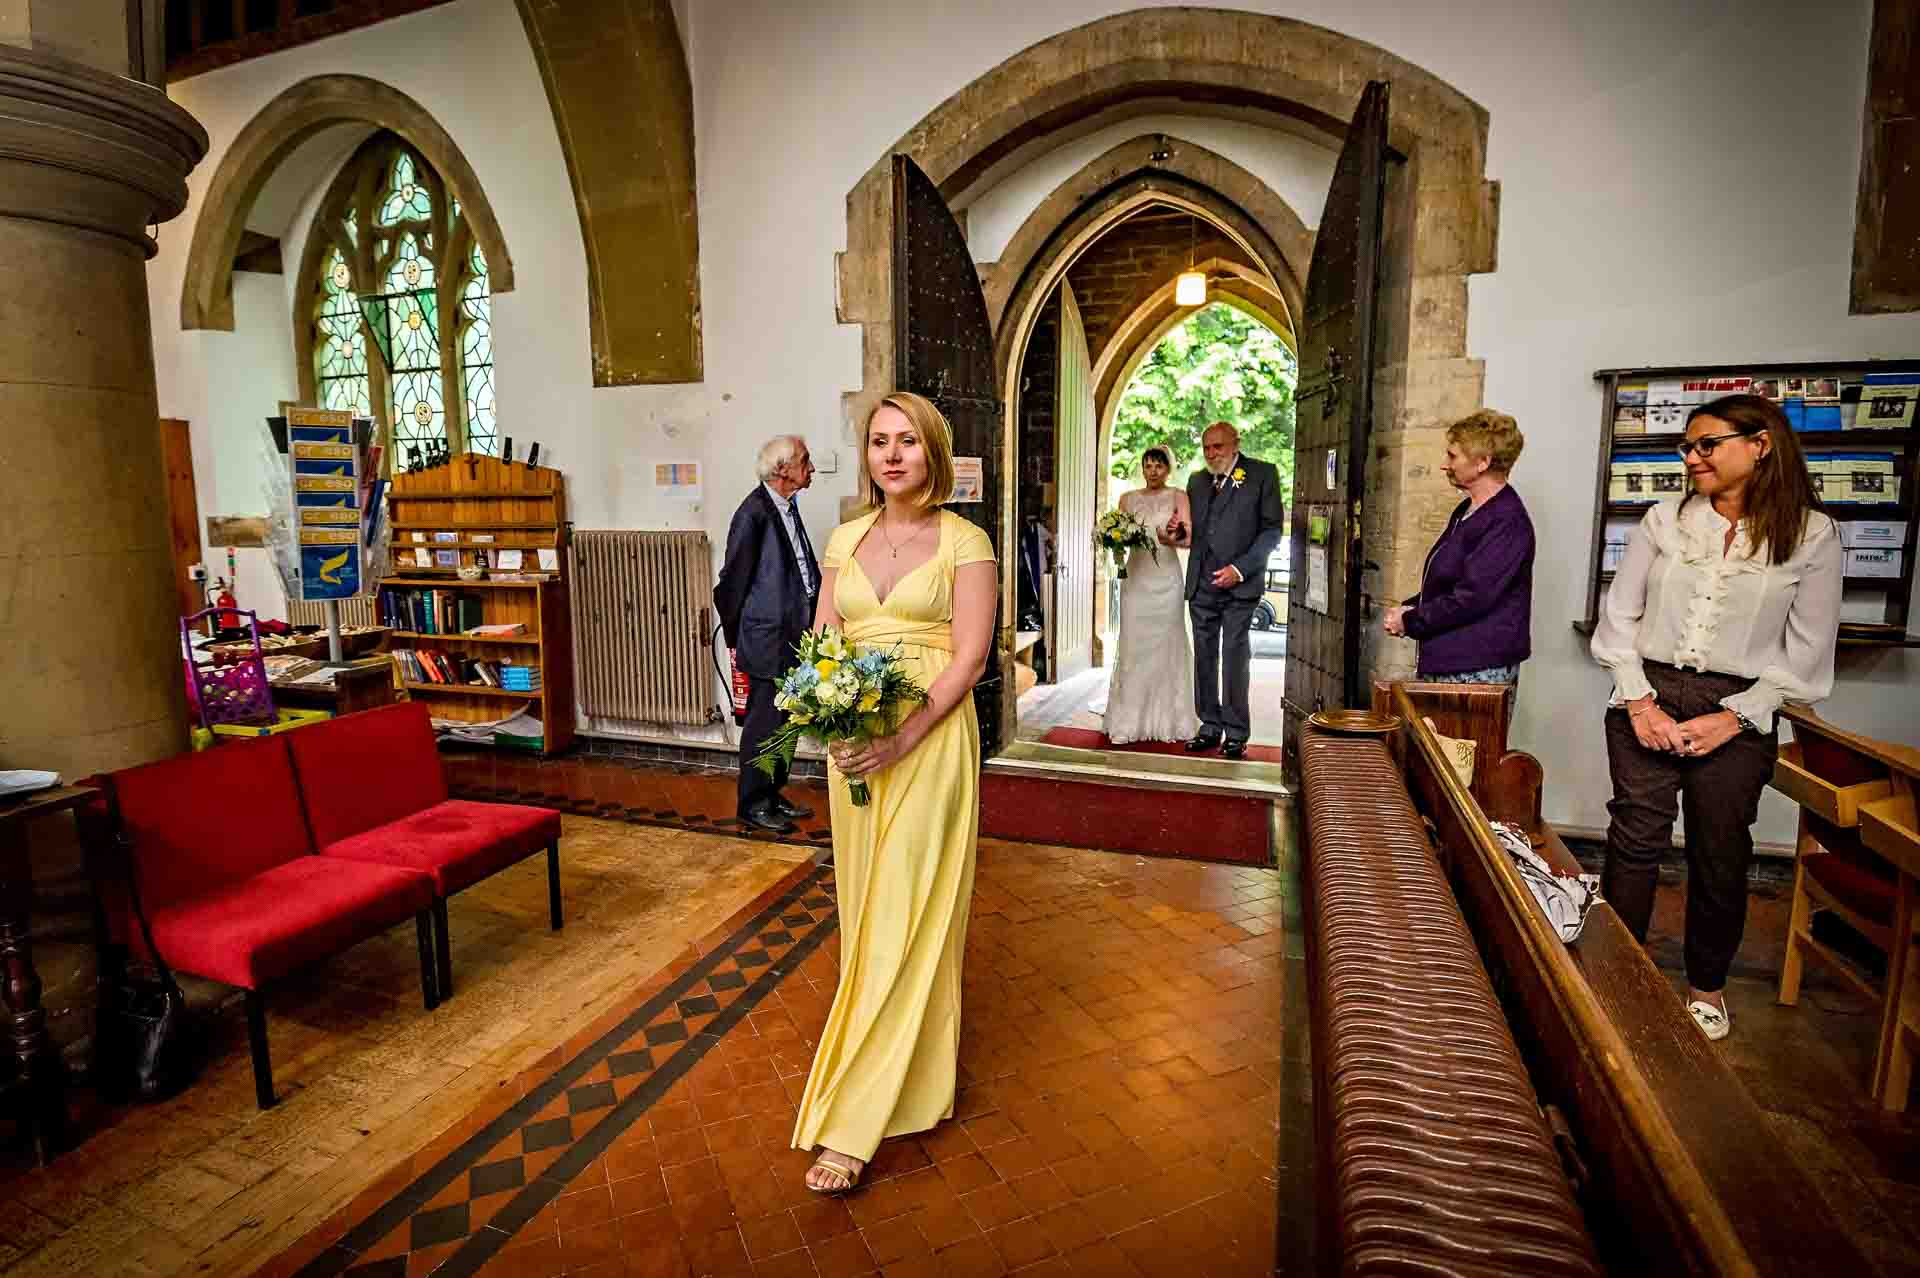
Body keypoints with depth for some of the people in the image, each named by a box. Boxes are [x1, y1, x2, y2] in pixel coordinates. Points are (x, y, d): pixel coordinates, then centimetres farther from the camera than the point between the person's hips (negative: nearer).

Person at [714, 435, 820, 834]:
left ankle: (773, 794, 29)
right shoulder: (754, 512, -16)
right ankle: (753, 804, 16)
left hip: (794, 635, 9)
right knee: (764, 723, 2)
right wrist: (735, 638, -4)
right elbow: (733, 580, -11)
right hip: (769, 637, -9)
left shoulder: (787, 506, 11)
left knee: (784, 720, 16)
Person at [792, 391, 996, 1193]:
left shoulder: (963, 542, -4)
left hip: (929, 741, -5)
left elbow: (970, 656, -10)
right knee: (865, 910, 14)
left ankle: (852, 1127, 5)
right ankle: (912, 1073, 35)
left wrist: (903, 739, -21)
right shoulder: (845, 540, 11)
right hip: (854, 745, 6)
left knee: (907, 918, -2)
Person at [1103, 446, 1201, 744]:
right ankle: (1130, 721, 4)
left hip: (1166, 577, -2)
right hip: (1136, 576, 2)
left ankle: (1166, 719, 10)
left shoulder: (1177, 497, 4)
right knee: (1133, 646, -1)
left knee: (1165, 646, 1)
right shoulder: (1128, 499, 12)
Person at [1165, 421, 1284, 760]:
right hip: (1201, 584, 5)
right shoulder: (1197, 481, 16)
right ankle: (1210, 726, 16)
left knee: (1234, 657, -4)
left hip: (1239, 583, -4)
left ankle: (1236, 732, 6)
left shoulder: (1262, 474, 1)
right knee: (1204, 657, 7)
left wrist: (1240, 569, -13)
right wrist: (1179, 532, -2)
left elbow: (1271, 530, -3)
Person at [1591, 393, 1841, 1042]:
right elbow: (1619, 614, 3)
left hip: (1737, 709, -1)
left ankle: (1707, 985, 29)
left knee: (1720, 852, 9)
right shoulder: (1665, 519, 3)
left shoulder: (1811, 534, -1)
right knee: (1635, 840, 2)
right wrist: (1639, 700, -7)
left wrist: (1734, 718, -11)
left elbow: (1806, 652, -1)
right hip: (1647, 697, 1)